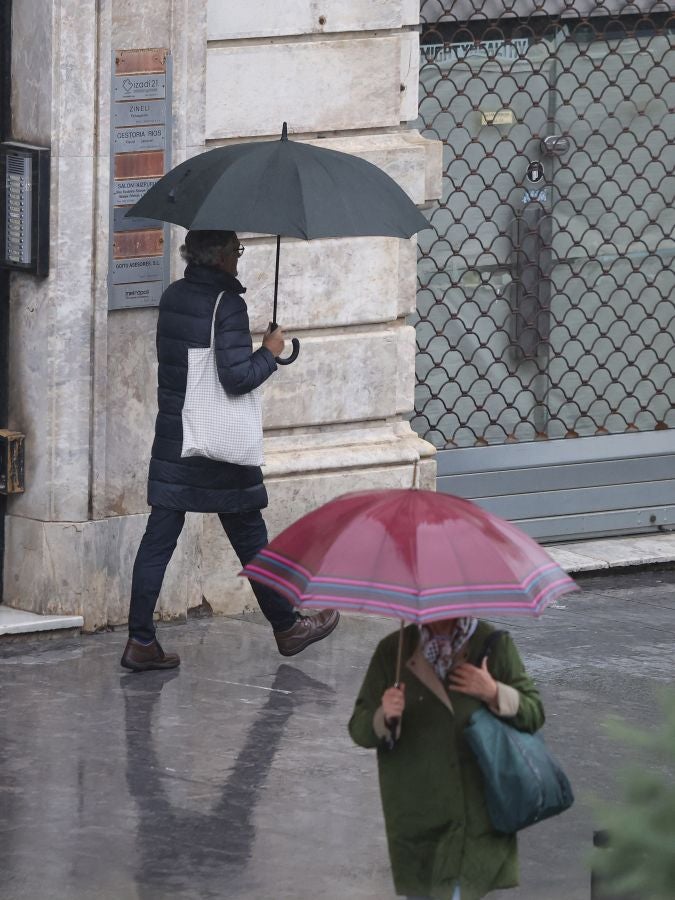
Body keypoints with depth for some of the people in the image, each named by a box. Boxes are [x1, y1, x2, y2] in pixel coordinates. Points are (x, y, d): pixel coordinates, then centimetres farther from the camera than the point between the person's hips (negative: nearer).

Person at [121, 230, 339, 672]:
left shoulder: (173, 297, 5)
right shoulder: (227, 304, -17)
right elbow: (237, 377, -22)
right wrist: (269, 351, -6)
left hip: (173, 439, 6)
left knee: (159, 538, 4)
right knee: (249, 537, 9)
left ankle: (141, 640, -1)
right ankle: (286, 627, 24)